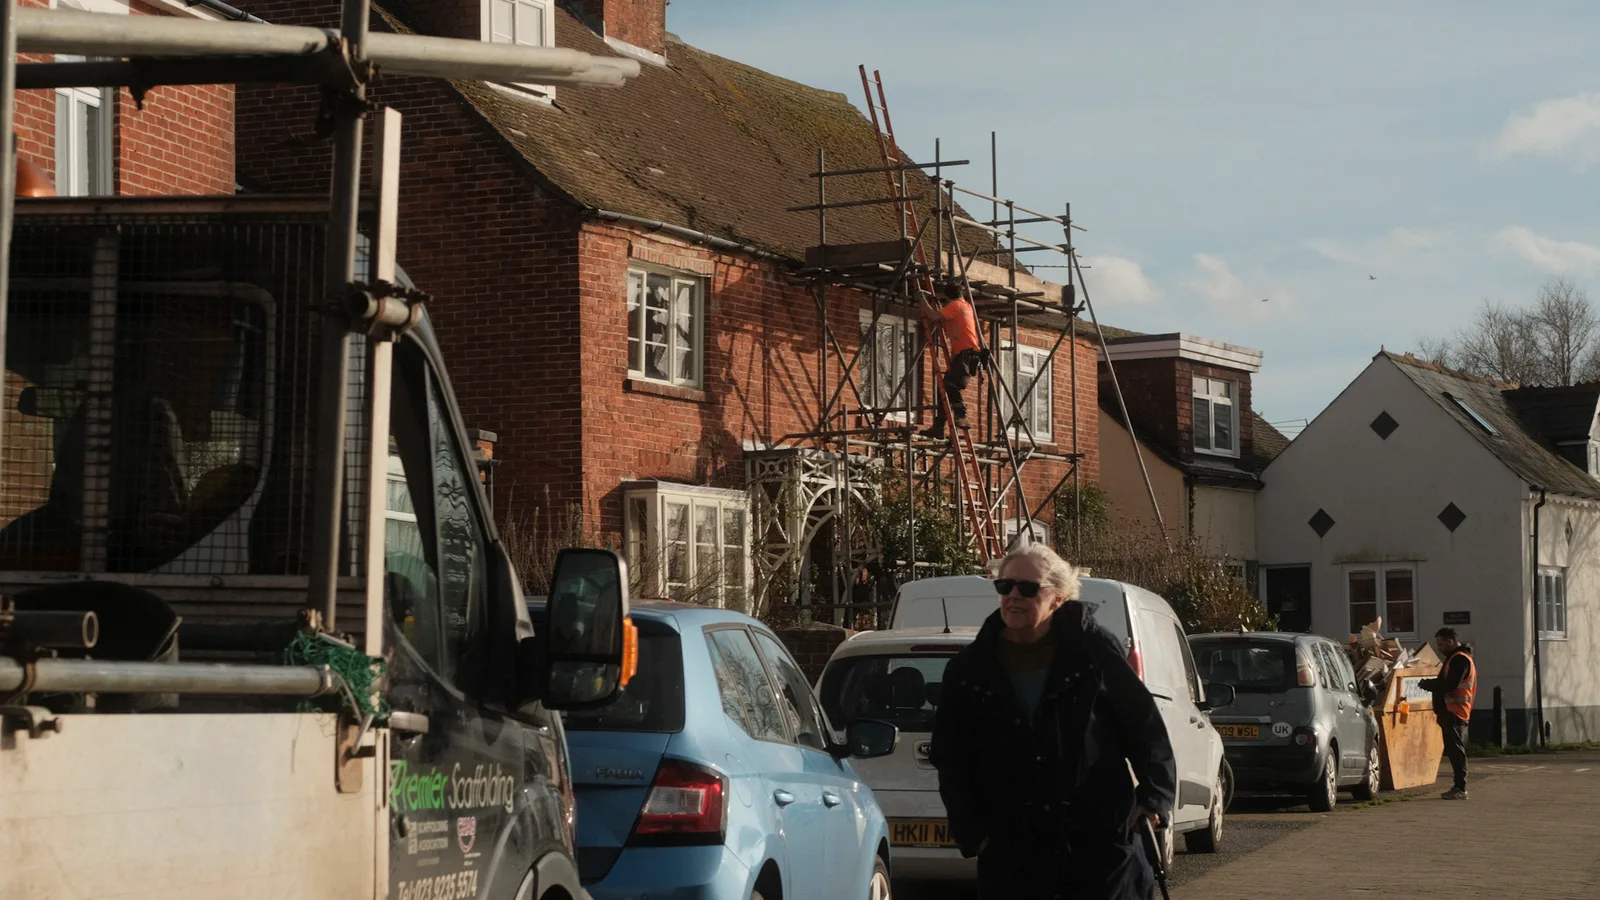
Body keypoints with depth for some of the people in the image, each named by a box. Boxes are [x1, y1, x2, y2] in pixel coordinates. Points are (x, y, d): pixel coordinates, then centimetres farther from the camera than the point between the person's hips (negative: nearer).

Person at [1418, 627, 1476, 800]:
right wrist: (1429, 683, 6)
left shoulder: (1460, 659, -13)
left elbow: (1449, 684, -22)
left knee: (1456, 750, -11)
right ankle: (1458, 787, 15)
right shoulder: (1455, 658, 21)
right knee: (1453, 750, 12)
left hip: (1455, 712, -11)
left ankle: (1460, 789, -12)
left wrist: (1427, 684, -11)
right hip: (1451, 712, 11)